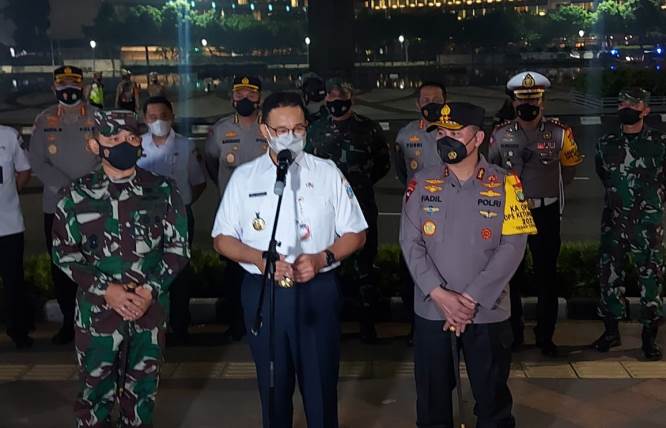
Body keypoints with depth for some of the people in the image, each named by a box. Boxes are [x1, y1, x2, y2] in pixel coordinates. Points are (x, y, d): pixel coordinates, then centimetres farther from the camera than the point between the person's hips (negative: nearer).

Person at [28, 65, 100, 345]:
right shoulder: (44, 121, 5)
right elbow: (36, 161, 0)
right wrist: (65, 187, -12)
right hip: (57, 205, 3)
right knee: (61, 266, 8)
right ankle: (68, 321, 21)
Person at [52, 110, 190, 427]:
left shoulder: (162, 190, 0)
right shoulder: (76, 195, -2)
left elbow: (178, 246, 1)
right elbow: (64, 252, -1)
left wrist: (150, 290, -12)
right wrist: (105, 289, -12)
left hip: (151, 309, 1)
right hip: (97, 310, -1)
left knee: (142, 392, 14)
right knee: (96, 392, 9)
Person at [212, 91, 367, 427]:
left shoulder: (327, 173, 1)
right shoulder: (244, 177, 3)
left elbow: (356, 234, 4)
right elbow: (222, 239, 5)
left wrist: (322, 258, -14)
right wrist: (258, 258, -14)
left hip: (317, 291, -1)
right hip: (262, 293, 1)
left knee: (321, 386, 5)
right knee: (273, 387, 13)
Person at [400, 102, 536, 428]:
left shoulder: (505, 185, -3)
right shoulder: (421, 183, 2)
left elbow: (512, 247, -9)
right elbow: (411, 243, -2)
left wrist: (471, 299, -15)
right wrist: (439, 294, -14)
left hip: (487, 312, -1)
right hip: (431, 310, 2)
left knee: (492, 401, 11)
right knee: (432, 399, 13)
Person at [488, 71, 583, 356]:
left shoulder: (560, 134, -4)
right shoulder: (500, 135, -1)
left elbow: (569, 170, 9)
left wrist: (544, 192, 11)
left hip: (546, 214, -1)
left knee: (547, 276, 5)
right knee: (511, 275, 8)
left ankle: (545, 336, 18)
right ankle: (513, 334, 21)